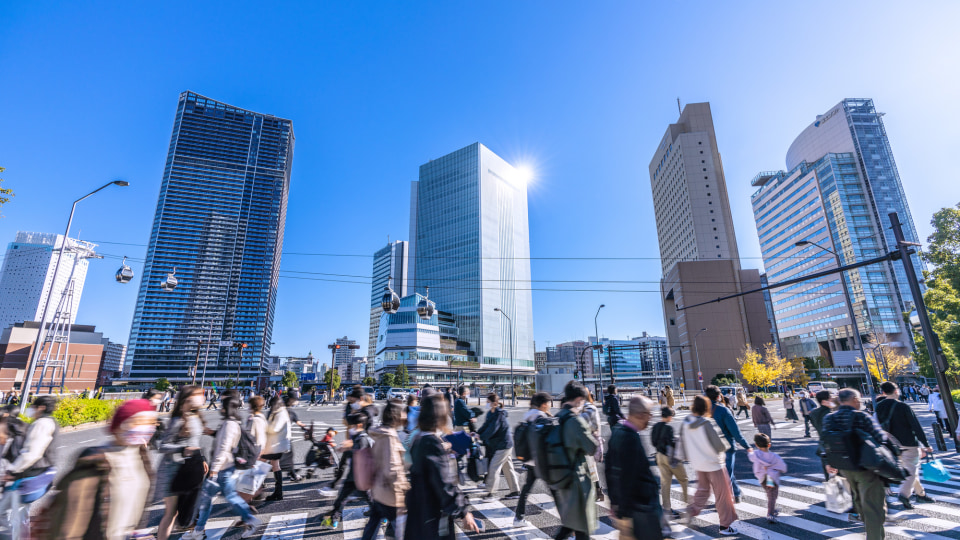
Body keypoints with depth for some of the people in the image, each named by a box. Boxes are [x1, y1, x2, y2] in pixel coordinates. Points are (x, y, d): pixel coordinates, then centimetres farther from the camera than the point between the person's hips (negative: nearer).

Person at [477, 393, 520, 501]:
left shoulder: (500, 415, -21)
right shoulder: (490, 413, 7)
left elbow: (491, 430, -26)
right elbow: (486, 426, 7)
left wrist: (480, 437, -21)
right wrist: (477, 433, -7)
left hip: (504, 445, -9)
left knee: (494, 468, -8)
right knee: (507, 468, 15)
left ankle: (490, 493, -2)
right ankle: (515, 491, 25)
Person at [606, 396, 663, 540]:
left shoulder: (617, 431, 5)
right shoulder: (631, 438, -24)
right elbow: (626, 478, -25)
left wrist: (614, 501, 19)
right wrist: (625, 514, -20)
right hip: (642, 505, -9)